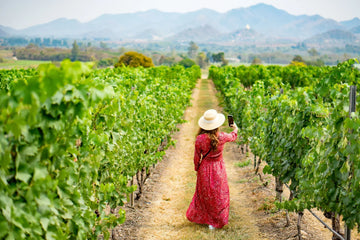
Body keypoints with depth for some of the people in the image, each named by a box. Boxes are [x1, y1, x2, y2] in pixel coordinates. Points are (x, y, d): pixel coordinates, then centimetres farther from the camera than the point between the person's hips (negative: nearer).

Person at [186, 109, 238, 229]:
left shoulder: (200, 139, -19)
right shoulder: (221, 137, -16)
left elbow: (197, 157, -9)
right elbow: (233, 137, 8)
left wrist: (197, 169, 10)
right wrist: (235, 129, 31)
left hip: (204, 169, 0)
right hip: (218, 168, 0)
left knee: (204, 193, 20)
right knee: (218, 194, 14)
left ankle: (200, 217, 35)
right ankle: (215, 222, 23)